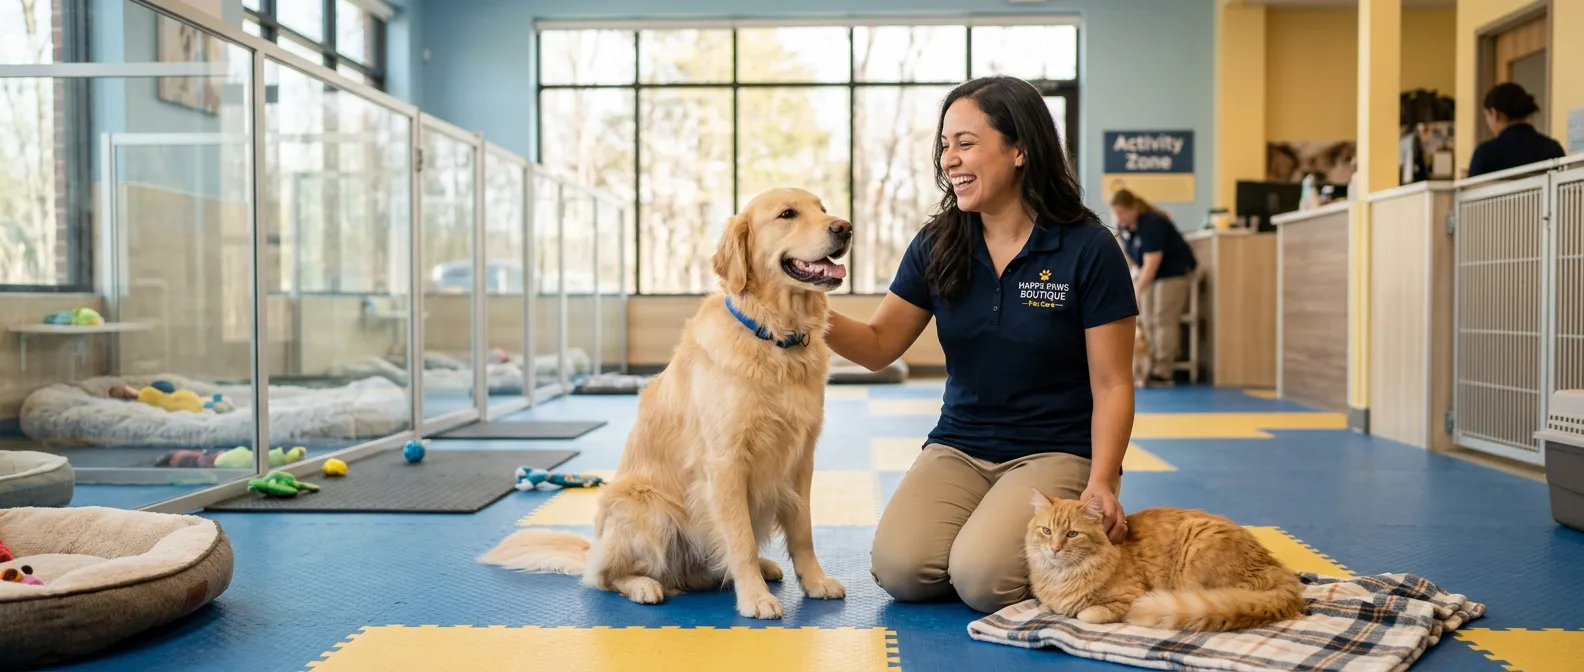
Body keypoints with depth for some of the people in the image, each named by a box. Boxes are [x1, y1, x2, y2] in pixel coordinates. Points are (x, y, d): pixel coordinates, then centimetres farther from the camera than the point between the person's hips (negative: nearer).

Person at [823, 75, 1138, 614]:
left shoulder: (1088, 250, -9)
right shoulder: (937, 245, 3)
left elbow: (1111, 385, -7)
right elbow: (879, 346, 3)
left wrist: (1102, 482, -21)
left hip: (1054, 453, -3)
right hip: (958, 448, 4)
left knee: (982, 578, -26)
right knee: (899, 569, -21)